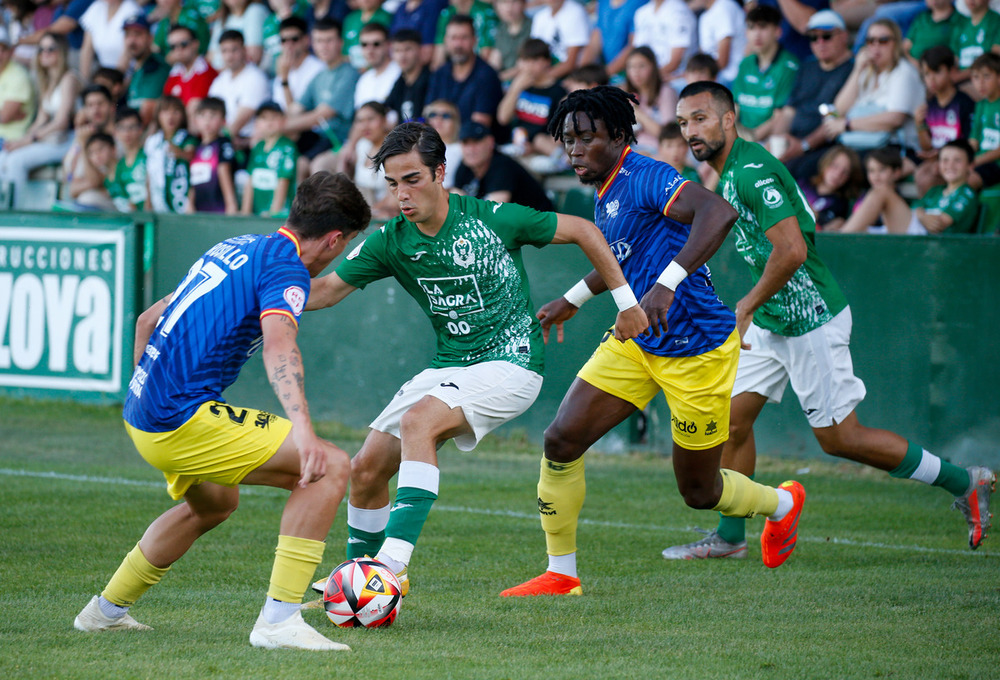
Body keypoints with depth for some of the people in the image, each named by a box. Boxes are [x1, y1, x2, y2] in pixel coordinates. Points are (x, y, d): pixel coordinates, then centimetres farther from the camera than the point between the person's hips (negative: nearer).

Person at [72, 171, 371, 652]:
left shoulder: (236, 247, 19)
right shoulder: (286, 265, -9)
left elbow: (148, 320, 27)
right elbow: (279, 346, -29)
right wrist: (302, 431, -42)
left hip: (142, 412, 10)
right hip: (184, 421, -10)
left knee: (215, 502, 36)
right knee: (330, 467, -12)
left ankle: (106, 611, 43)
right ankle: (278, 620, -18)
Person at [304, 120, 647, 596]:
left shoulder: (492, 219, -13)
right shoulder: (391, 242, -2)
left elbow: (582, 231, -2)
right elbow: (327, 289, 3)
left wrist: (626, 300, 1)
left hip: (510, 364, -6)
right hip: (449, 368, 6)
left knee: (419, 421, -31)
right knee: (366, 468, 0)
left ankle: (394, 562, -36)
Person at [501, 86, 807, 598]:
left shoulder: (645, 178, -22)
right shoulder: (606, 194, 7)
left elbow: (719, 213, -39)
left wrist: (667, 283, -46)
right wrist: (573, 299, 29)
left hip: (696, 352, -8)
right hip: (635, 343, 8)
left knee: (698, 491, 7)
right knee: (561, 441, -8)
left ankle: (782, 504, 40)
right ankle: (561, 574, 4)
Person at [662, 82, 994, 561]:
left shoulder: (753, 172, -22)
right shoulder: (728, 174, 11)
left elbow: (792, 251, -30)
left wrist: (746, 307, -20)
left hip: (811, 319, -10)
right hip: (772, 322, 10)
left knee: (839, 438, -2)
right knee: (732, 418, 7)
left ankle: (962, 482, 8)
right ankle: (730, 536, 17)